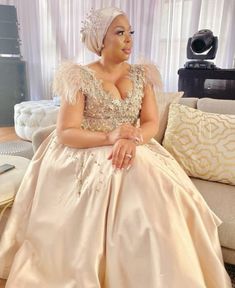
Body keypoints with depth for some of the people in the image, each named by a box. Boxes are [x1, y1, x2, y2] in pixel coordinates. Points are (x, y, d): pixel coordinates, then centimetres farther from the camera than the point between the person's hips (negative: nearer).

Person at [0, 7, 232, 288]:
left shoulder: (141, 74, 8)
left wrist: (132, 139, -21)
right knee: (93, 220, -24)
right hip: (87, 158, -3)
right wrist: (110, 137, -26)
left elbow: (152, 123, 1)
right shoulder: (81, 78, -5)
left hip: (134, 152, 4)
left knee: (159, 206, -17)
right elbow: (65, 134, -12)